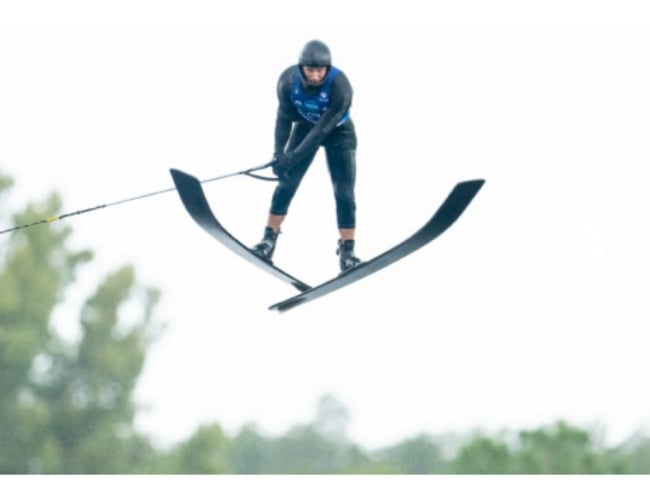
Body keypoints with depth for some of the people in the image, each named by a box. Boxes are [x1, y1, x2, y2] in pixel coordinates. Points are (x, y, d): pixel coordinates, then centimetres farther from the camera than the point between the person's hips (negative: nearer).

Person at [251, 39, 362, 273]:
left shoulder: (340, 86, -36)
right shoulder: (288, 80, -26)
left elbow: (323, 128, -35)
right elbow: (284, 117, -16)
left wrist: (294, 157, -38)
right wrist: (279, 153, -27)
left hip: (338, 132, -3)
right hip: (306, 126, 3)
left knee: (344, 191, -10)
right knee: (286, 183, -2)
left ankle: (347, 250, -3)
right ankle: (269, 238, 10)